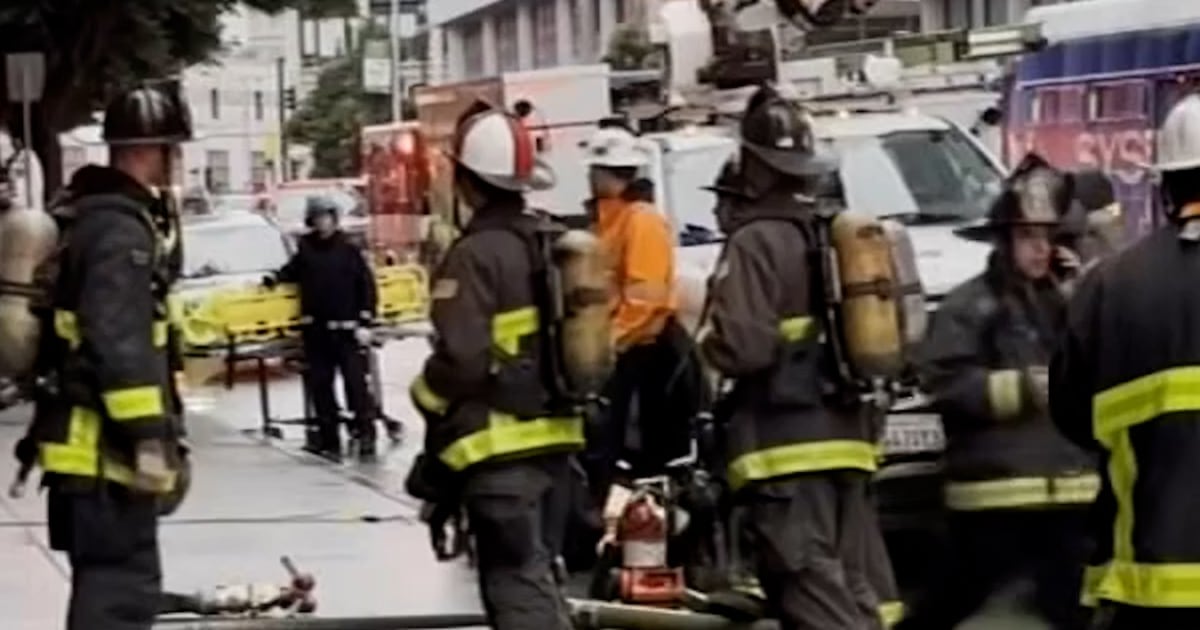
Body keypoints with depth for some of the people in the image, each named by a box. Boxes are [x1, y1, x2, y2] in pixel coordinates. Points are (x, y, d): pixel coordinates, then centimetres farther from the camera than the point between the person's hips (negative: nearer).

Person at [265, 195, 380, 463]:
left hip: (347, 328, -4)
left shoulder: (349, 249, -2)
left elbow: (366, 284, -2)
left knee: (356, 384, -6)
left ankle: (366, 437, -2)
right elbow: (293, 271, 21)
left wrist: (365, 322, -7)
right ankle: (328, 438, 14)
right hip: (316, 330, 4)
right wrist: (275, 278, 0)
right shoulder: (306, 248, 6)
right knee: (320, 386, 7)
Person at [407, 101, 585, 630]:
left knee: (519, 587, -7)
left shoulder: (476, 254, -16)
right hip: (554, 434, 9)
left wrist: (424, 394, -1)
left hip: (501, 445, -9)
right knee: (534, 576, 19)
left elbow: (461, 361, -20)